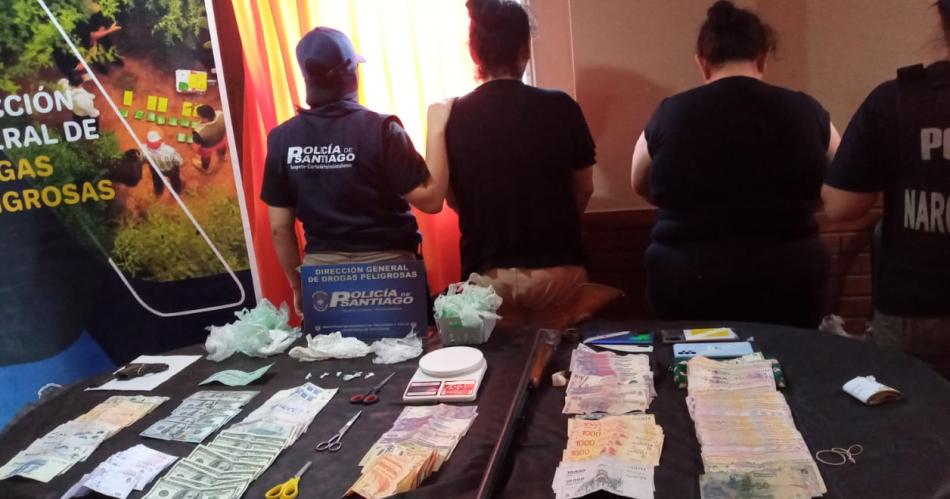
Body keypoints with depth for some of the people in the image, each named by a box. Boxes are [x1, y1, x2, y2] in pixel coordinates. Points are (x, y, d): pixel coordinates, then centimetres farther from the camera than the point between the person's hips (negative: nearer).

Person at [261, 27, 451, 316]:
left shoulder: (282, 139, -3)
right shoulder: (379, 129, -13)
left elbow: (279, 228, 1)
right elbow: (431, 199, -15)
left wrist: (297, 285, 14)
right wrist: (436, 130, -8)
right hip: (388, 266, -3)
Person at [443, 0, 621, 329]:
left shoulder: (453, 117, -6)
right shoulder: (560, 108, -9)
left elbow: (453, 200, 6)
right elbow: (584, 189, 3)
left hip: (487, 271, 1)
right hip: (555, 266, -1)